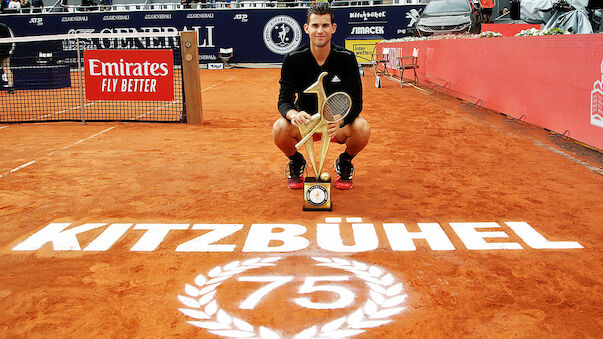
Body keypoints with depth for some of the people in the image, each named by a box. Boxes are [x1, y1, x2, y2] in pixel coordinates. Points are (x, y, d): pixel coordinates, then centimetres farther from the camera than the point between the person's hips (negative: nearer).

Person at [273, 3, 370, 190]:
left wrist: (339, 121, -38)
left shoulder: (347, 58, -13)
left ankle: (344, 163, 5)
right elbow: (284, 100, -13)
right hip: (305, 120, 0)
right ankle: (296, 162, 6)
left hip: (337, 123, 0)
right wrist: (294, 114, -39)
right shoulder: (293, 59, -12)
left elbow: (356, 102, -15)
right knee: (280, 128, -31)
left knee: (362, 128, -32)